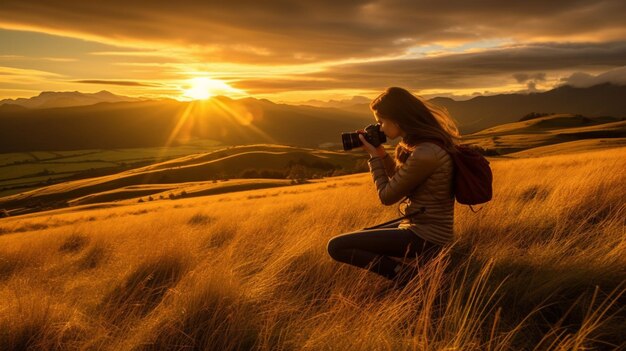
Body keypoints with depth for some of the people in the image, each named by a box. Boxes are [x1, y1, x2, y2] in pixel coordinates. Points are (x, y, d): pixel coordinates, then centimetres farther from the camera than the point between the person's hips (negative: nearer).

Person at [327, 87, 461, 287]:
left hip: (426, 237, -10)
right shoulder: (428, 142, 3)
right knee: (359, 238, 27)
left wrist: (374, 156, -4)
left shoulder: (425, 154, -26)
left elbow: (387, 196, -14)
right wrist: (380, 152, 4)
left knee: (336, 246, -11)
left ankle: (407, 275, -8)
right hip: (429, 228, 10)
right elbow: (398, 179, 17)